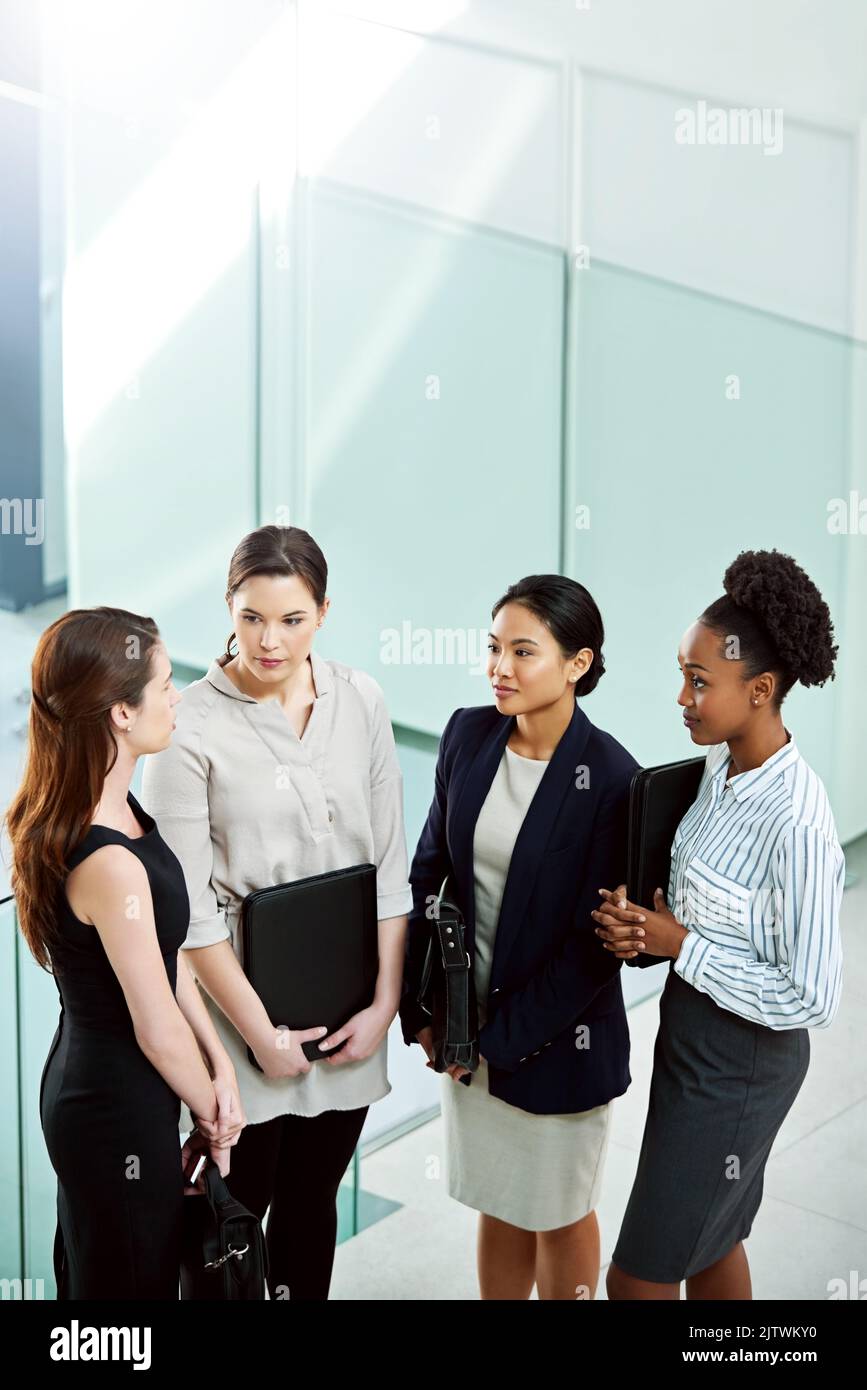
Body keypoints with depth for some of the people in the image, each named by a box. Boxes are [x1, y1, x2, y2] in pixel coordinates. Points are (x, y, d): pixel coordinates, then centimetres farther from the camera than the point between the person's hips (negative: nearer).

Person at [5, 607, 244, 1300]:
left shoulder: (117, 809, -2)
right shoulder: (109, 863, -32)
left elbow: (166, 956, 4)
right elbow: (157, 1028, -22)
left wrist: (221, 1066, 0)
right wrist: (212, 1115, -5)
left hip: (82, 1083, 9)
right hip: (121, 1113, -9)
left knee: (87, 1273, 26)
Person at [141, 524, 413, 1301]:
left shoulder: (360, 700, -2)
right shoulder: (193, 725, -13)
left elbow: (390, 865, 1)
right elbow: (188, 903, -13)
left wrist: (384, 1003, -3)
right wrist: (261, 1032, -12)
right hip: (245, 1002, -3)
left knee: (312, 1199, 18)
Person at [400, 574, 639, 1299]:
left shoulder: (611, 778, -20)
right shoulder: (468, 734, -5)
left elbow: (594, 940, -17)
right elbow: (430, 869, 3)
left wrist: (501, 1038, -12)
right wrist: (419, 1008, -1)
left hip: (556, 1035, -4)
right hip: (467, 1021, 4)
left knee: (559, 1215, 17)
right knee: (499, 1205, 21)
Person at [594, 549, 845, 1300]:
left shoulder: (797, 823, -29)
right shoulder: (722, 764, -3)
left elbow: (811, 998, -23)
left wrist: (678, 946, -19)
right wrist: (642, 922, -8)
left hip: (740, 1065, -8)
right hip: (695, 1034, 8)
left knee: (639, 1274, 6)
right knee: (712, 1239, 25)